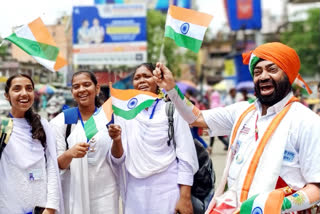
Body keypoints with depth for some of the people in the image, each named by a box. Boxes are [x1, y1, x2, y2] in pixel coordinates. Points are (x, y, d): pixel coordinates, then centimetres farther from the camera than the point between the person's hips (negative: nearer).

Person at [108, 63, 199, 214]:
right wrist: (116, 140, -19)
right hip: (136, 193, 2)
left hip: (168, 190, -2)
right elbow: (119, 160, 1)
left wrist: (185, 197, -10)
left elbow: (186, 156, -3)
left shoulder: (171, 109, -2)